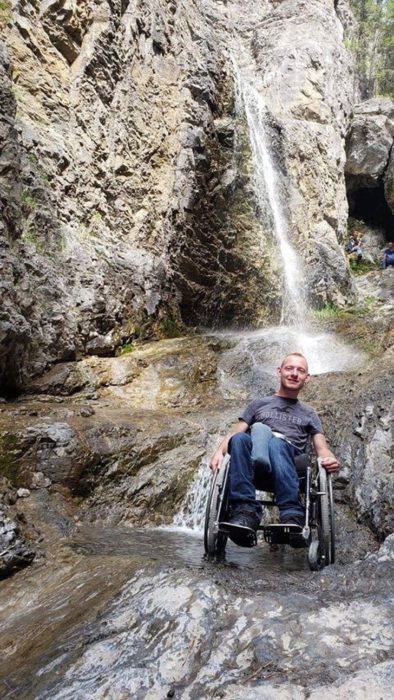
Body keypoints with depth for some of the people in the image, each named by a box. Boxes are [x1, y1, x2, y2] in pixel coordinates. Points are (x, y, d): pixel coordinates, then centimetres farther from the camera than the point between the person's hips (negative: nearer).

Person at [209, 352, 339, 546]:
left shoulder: (308, 414, 26)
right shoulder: (259, 404, 25)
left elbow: (321, 447, 14)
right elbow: (234, 433, 15)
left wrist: (329, 459, -11)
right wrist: (219, 451, -7)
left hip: (290, 460, 0)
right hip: (255, 461, 1)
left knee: (276, 443, -36)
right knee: (239, 439, -34)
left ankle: (292, 515, -49)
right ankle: (246, 511, -43)